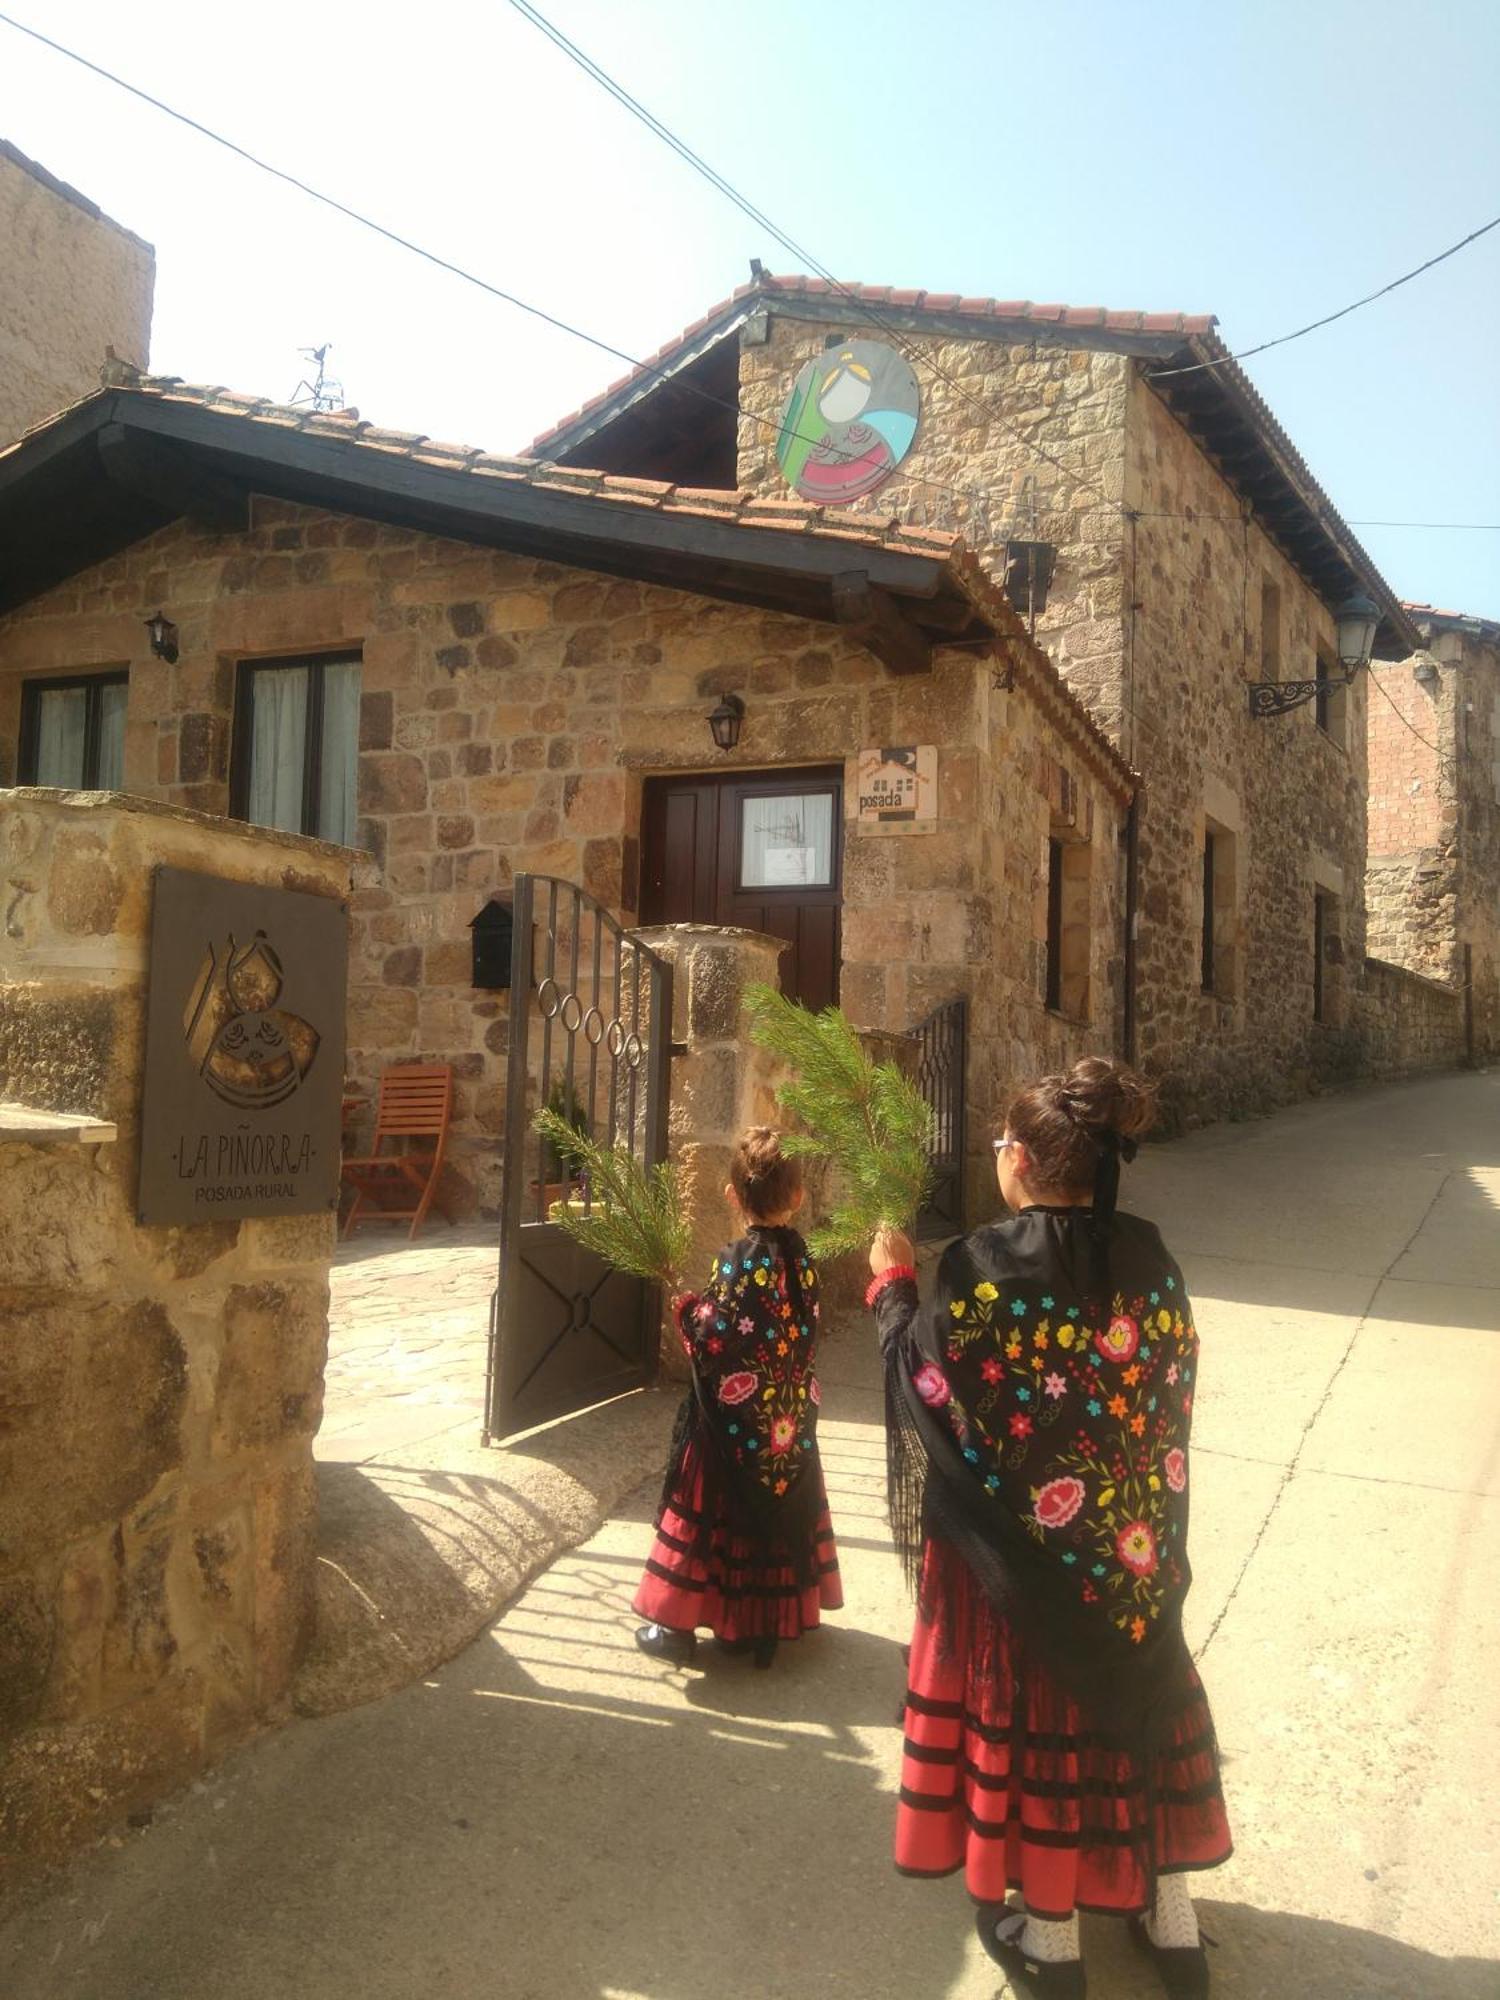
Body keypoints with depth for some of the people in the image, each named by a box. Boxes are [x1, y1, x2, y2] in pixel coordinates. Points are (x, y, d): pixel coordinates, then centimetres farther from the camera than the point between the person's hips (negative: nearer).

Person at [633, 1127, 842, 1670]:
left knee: (713, 1514, 6)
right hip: (789, 1421, 5)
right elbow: (806, 1333, 6)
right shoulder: (801, 1258, -2)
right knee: (779, 1505, 16)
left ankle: (679, 1625, 17)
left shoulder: (738, 1260, -19)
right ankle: (766, 1623, 26)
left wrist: (689, 1308, -6)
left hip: (734, 1420, -5)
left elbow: (711, 1339, -23)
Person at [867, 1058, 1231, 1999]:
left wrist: (893, 1283, 4)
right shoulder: (1151, 1259, -5)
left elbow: (922, 1374, -10)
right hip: (1134, 1547, 5)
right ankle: (1171, 1918, 35)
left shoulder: (988, 1266, -21)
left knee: (1033, 1712, 12)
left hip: (1015, 1546, -4)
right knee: (1135, 1694, 20)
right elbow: (1172, 1385, 5)